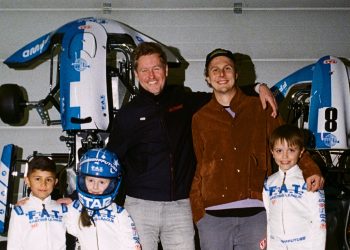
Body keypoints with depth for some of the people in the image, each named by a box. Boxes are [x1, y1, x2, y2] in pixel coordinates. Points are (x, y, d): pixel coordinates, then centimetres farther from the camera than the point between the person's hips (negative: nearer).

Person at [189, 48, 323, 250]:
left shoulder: (261, 108, 11)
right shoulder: (200, 119, 12)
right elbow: (199, 168, 13)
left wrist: (310, 170, -4)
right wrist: (197, 211, 5)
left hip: (256, 213, 0)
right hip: (214, 216, 1)